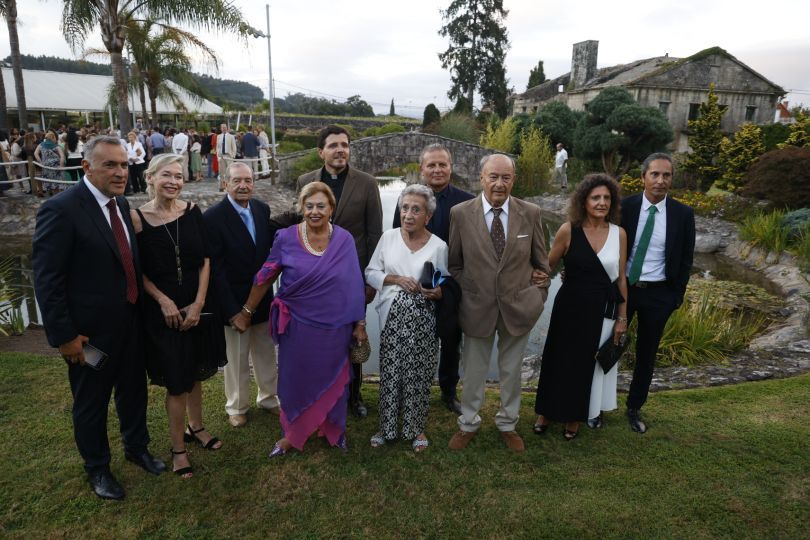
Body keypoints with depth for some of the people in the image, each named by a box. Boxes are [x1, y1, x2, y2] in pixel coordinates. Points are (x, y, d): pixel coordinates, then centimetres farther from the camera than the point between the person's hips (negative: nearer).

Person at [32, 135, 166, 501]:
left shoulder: (120, 204, 3)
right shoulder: (61, 209, -19)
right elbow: (46, 279, -18)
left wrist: (143, 304, 10)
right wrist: (63, 335, -17)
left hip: (131, 321, 7)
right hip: (90, 330, -6)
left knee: (134, 389, 22)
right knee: (91, 402, 14)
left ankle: (136, 447, 46)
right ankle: (97, 468, 37)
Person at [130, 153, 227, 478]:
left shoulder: (192, 211, -2)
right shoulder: (137, 218, -9)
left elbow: (205, 260, -2)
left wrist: (198, 303, -9)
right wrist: (164, 301, -13)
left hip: (197, 304, 3)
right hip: (162, 309, -3)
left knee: (195, 372, 17)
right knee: (176, 381, 3)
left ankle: (195, 427, 39)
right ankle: (178, 448, 22)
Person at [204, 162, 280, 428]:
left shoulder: (263, 209, 0)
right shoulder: (213, 217, -15)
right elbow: (215, 269, -16)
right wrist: (231, 310, -18)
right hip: (234, 302, -5)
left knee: (266, 353, 19)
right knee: (237, 358, 12)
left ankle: (269, 397, 40)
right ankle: (237, 407, 33)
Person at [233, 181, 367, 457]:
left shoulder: (344, 240, -6)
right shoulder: (286, 238, -7)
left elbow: (355, 285, -3)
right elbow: (265, 277, 0)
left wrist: (360, 323, -1)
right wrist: (246, 312, 5)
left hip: (335, 327, 1)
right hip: (297, 325, 0)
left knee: (333, 379, 16)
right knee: (295, 380, 13)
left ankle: (333, 429, 40)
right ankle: (293, 433, 36)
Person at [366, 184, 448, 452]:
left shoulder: (439, 246, -4)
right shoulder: (388, 237, 0)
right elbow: (371, 273, 3)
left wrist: (437, 292, -19)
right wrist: (396, 279, -13)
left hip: (422, 321, -1)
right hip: (392, 317, 1)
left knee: (418, 375, 6)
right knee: (390, 372, 7)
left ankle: (417, 428, 26)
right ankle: (387, 426, 26)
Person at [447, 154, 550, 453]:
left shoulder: (530, 213, -5)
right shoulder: (460, 213, -8)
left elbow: (541, 262, 5)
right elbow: (454, 263, 1)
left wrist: (538, 296, 4)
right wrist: (463, 294, -2)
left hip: (518, 306, 1)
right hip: (477, 306, -1)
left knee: (511, 371, 17)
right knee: (473, 370, 15)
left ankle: (508, 424, 39)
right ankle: (468, 423, 37)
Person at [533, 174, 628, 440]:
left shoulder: (619, 233, -3)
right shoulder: (568, 230, -9)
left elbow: (621, 278, 2)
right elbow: (547, 266, 1)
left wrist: (622, 317, 3)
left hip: (603, 311, 2)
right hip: (570, 307, -1)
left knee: (589, 364, 15)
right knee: (560, 360, 11)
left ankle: (575, 416, 36)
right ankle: (548, 412, 33)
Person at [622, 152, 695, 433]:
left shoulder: (683, 214, -5)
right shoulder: (624, 207, -7)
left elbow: (685, 260, 2)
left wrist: (677, 297, 0)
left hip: (658, 294, 1)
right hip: (622, 288, -1)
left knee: (647, 355, 13)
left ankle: (634, 408, 31)